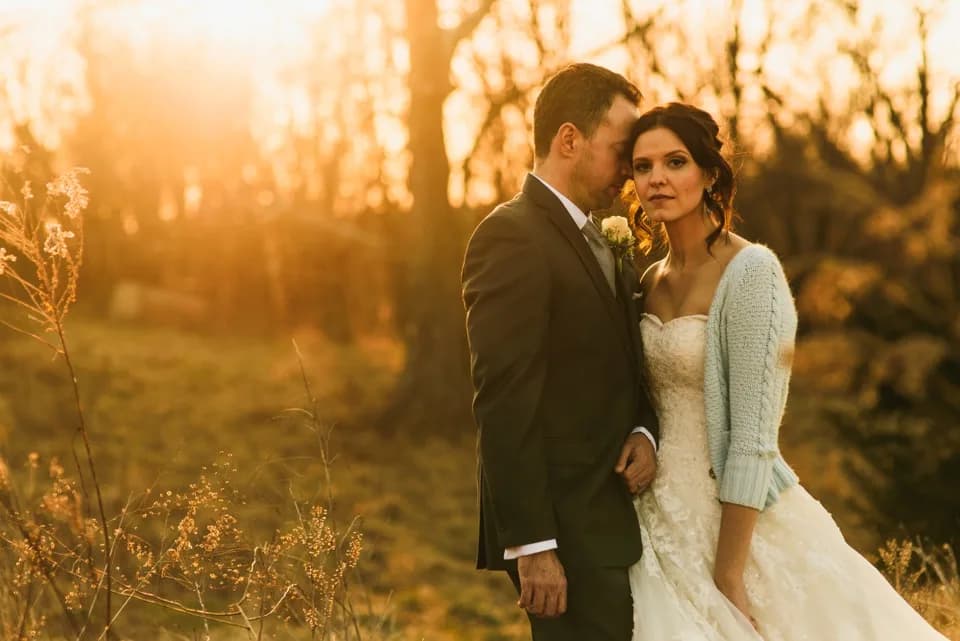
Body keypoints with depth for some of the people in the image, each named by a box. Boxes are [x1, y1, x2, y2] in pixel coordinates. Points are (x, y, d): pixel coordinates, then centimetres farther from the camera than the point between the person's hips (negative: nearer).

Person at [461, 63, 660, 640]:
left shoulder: (607, 249, 16)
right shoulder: (512, 236, -13)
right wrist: (532, 545, -22)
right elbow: (504, 403, -19)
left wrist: (644, 432, -1)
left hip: (616, 521, 9)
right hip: (567, 529, -9)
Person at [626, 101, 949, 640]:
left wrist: (727, 577, -21)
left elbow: (753, 437, -19)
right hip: (663, 522, 6)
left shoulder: (751, 272, -15)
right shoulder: (651, 280, 7)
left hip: (735, 522, -6)